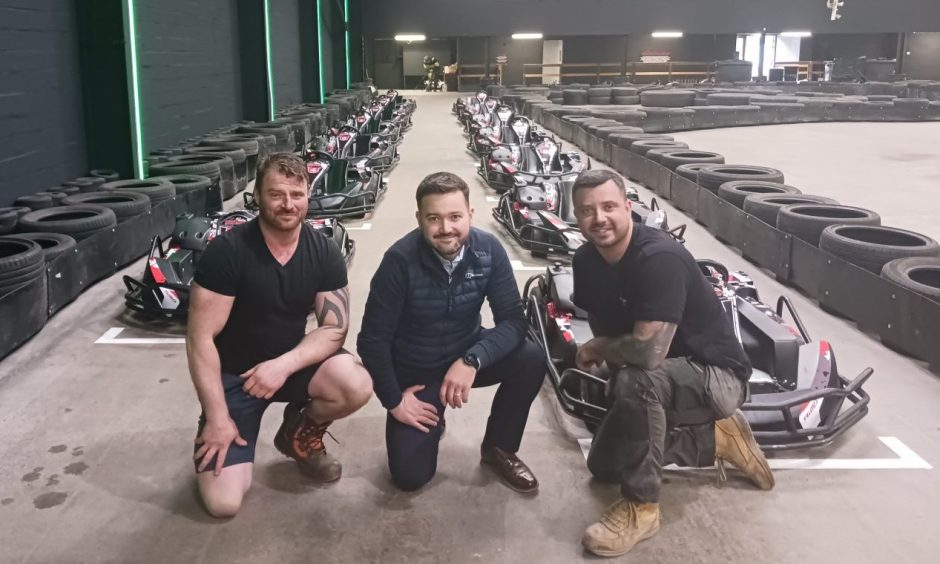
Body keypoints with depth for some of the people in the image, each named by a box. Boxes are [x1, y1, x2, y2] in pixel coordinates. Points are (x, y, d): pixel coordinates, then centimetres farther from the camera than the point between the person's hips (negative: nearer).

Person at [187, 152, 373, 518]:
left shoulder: (324, 253, -9)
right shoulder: (227, 251, -20)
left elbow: (335, 329, -11)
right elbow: (201, 338, -19)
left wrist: (284, 365, -28)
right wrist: (217, 418, -21)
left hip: (292, 363, 3)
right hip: (232, 374, -3)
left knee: (357, 386, -29)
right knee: (223, 503, -15)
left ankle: (300, 433, 5)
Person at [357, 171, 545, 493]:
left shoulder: (488, 250, -16)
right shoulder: (400, 261, -24)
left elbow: (513, 320, -19)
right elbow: (372, 339, -17)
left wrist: (472, 360, -35)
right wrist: (394, 400, -14)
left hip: (467, 353, 3)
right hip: (414, 371, -2)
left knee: (530, 360, -25)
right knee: (410, 476, -11)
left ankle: (497, 449, 1)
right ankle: (431, 422, 24)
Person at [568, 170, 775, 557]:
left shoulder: (660, 258, -31)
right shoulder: (586, 260, -6)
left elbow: (649, 351, -38)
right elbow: (603, 326, 8)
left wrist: (594, 350, -21)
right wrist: (608, 360, -10)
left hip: (715, 375, -9)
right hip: (660, 378, 9)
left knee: (636, 381, -39)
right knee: (604, 466, 14)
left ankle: (642, 507, -18)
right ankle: (718, 438, 22)